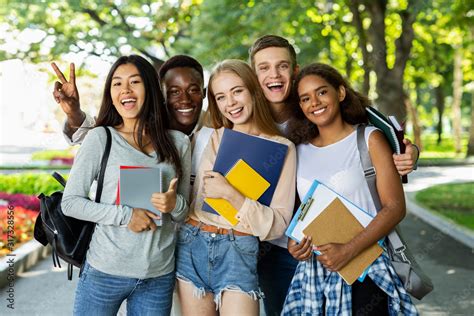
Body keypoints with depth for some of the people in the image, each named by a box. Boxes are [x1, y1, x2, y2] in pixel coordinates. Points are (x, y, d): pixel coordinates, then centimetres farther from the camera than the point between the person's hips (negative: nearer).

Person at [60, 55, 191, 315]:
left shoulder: (178, 142, 4)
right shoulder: (100, 138, -4)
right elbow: (70, 202, -5)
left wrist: (175, 205, -11)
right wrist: (124, 215, -15)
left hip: (159, 275, 3)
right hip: (105, 272, -2)